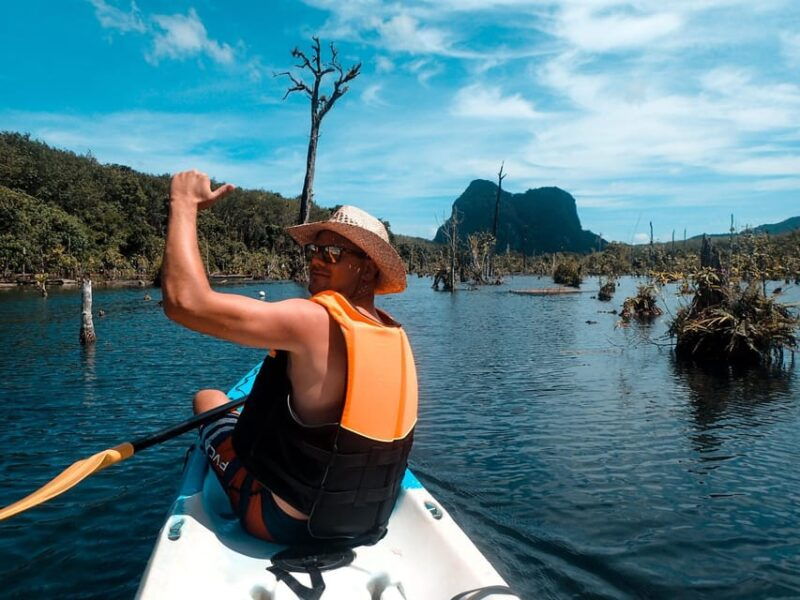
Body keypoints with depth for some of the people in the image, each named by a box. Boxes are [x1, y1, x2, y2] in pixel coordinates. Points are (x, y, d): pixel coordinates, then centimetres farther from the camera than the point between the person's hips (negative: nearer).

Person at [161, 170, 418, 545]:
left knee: (208, 399, 16)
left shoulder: (314, 321, -28)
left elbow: (185, 302, -30)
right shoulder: (396, 336, -6)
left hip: (283, 525, -6)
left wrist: (184, 203, -19)